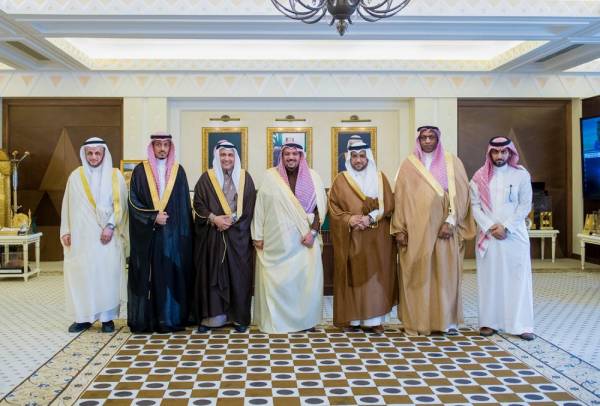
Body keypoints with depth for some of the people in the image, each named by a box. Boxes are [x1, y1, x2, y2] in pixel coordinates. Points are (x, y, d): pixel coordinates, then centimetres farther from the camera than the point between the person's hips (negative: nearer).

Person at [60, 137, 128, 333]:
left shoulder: (115, 176, 3)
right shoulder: (76, 176, 8)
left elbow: (120, 203, -1)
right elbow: (68, 205, 9)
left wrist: (110, 226, -11)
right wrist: (66, 231, 4)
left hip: (107, 235, -2)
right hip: (81, 235, 2)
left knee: (107, 273, -2)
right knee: (81, 273, 1)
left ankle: (107, 317, 6)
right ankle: (84, 317, 11)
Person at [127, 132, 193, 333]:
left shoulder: (178, 171, 8)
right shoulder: (140, 171, 4)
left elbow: (184, 204, 7)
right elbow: (133, 202, 0)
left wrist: (185, 232, -1)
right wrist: (153, 217, -12)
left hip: (173, 233, 1)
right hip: (147, 234, -1)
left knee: (172, 273, 0)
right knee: (147, 276, 1)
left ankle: (171, 318, 7)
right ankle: (146, 319, 8)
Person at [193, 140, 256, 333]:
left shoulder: (245, 178, 7)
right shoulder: (207, 178, 5)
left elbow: (250, 206, 2)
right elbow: (198, 204, 1)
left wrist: (233, 219, -12)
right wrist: (213, 218, -14)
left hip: (238, 235, 1)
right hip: (212, 235, 0)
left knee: (238, 275, 1)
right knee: (211, 274, 0)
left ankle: (239, 317, 9)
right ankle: (210, 316, 7)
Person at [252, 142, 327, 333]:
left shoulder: (312, 177, 3)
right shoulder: (271, 176, 1)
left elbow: (320, 206, 2)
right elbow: (260, 206, 2)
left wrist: (313, 231, -9)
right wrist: (258, 236, 0)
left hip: (304, 239, 1)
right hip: (276, 240, 0)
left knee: (307, 278, -2)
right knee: (275, 279, 1)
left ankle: (305, 320, 11)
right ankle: (274, 320, 12)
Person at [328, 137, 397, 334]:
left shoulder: (380, 178, 8)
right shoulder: (340, 180, 7)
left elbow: (388, 205, 2)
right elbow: (334, 208, 1)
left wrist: (370, 218, -14)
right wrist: (349, 219, -16)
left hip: (376, 238, 0)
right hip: (350, 239, 0)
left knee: (375, 276, -2)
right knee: (352, 276, 0)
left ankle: (374, 319, 3)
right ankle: (352, 318, 7)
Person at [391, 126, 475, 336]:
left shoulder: (452, 163, 7)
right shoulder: (408, 165, 7)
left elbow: (460, 193, 1)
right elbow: (400, 197, 4)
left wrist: (450, 221, -10)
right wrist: (400, 229, -3)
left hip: (444, 229, 0)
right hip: (415, 230, 0)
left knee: (445, 273, 4)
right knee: (416, 275, 1)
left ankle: (446, 319, 14)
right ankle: (416, 321, 8)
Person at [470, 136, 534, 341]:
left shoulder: (521, 175, 2)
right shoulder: (480, 177, 5)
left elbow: (525, 205, 0)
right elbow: (475, 205, 1)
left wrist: (506, 227, -9)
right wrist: (490, 227, -10)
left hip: (515, 234, -1)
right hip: (487, 235, 1)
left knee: (517, 277, -1)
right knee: (489, 277, 3)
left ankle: (520, 325, 3)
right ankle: (489, 322, 10)